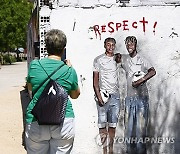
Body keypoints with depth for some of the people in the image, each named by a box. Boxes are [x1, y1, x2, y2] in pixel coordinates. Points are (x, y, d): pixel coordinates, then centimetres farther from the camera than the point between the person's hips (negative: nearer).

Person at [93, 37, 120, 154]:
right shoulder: (98, 60, 3)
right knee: (102, 123, -3)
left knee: (113, 123, 5)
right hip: (103, 95, -3)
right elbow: (95, 79, -1)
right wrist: (98, 95, -10)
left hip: (115, 95, 3)